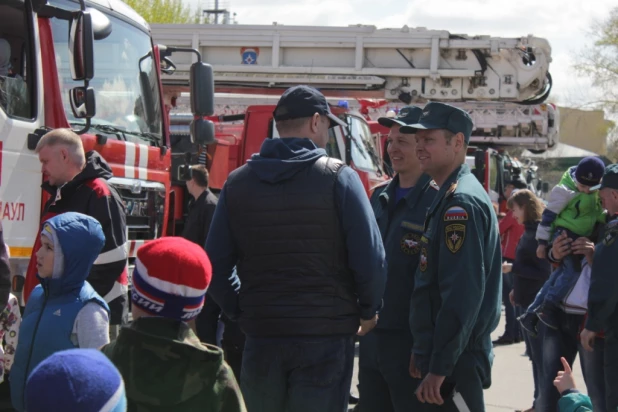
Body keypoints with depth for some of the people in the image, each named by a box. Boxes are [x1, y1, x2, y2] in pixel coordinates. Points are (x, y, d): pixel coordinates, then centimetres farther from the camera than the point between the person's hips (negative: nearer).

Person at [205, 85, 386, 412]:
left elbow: (216, 265, 2)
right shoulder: (338, 177, -7)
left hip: (261, 338, 3)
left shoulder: (237, 183, 4)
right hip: (325, 337, -3)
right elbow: (370, 259, -11)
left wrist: (241, 314, 13)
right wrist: (368, 311, 5)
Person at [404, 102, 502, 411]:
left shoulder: (461, 203, -17)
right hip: (438, 353, 10)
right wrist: (424, 353, 20)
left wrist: (438, 368, -23)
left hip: (454, 362, -10)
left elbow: (463, 295, -23)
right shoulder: (448, 198, 15)